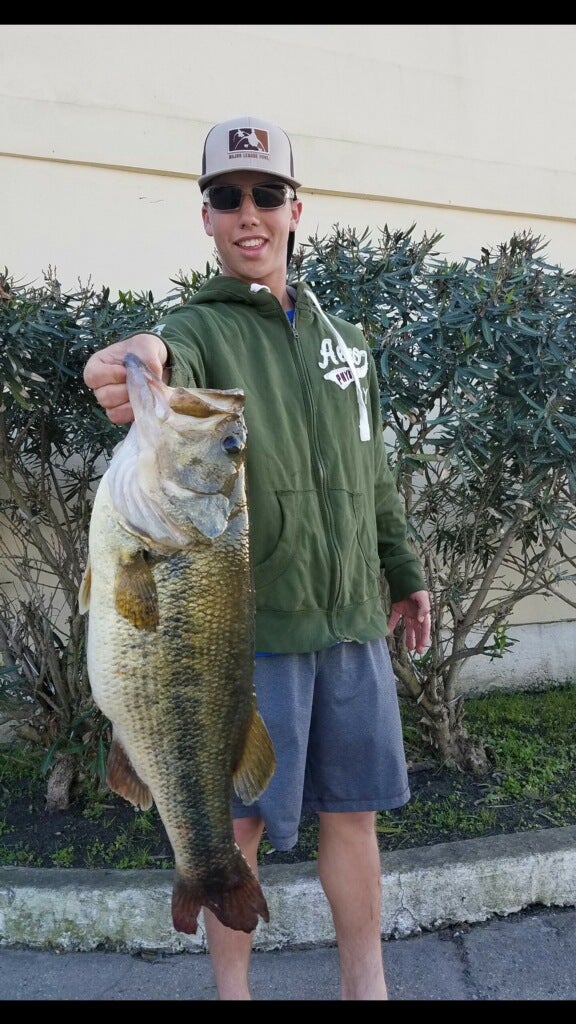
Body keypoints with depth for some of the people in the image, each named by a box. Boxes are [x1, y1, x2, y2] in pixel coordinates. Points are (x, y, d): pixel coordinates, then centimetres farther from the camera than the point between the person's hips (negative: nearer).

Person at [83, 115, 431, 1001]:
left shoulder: (342, 338, 13)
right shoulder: (197, 330, -4)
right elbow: (174, 366, -30)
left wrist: (403, 573, 20)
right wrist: (147, 365, -53)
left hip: (353, 621, 5)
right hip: (248, 626, -4)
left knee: (353, 809, 13)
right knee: (241, 822, 7)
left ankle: (367, 983, 32)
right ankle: (232, 986, 30)